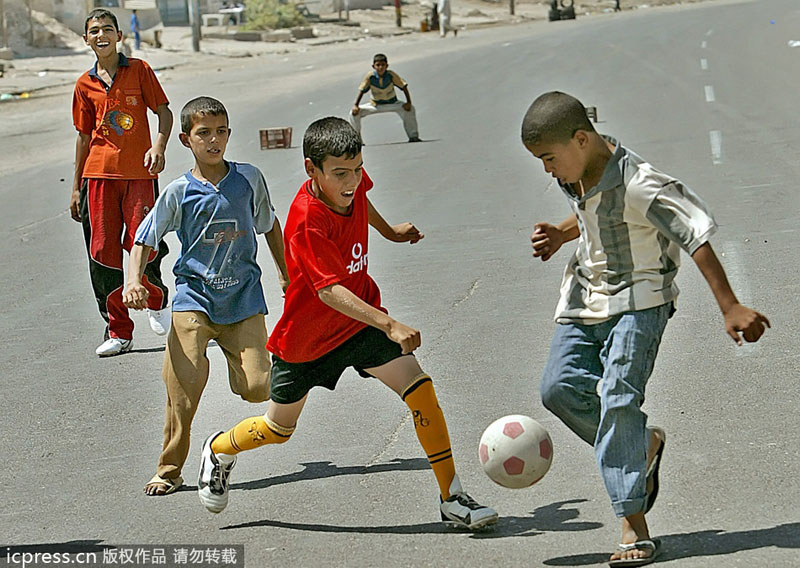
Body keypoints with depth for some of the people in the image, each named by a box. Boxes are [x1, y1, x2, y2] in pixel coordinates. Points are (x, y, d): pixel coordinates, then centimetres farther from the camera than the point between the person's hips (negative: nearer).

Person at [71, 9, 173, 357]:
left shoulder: (139, 70, 2)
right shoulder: (85, 84, 10)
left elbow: (164, 110, 4)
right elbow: (84, 136, 15)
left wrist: (159, 146, -15)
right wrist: (76, 187, 16)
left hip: (139, 172, -3)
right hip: (100, 173, 3)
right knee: (103, 251, -1)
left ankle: (156, 301, 22)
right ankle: (118, 332, 8)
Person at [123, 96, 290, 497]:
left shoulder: (249, 178, 3)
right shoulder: (179, 192, -3)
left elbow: (269, 224, 19)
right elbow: (144, 239, 0)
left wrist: (284, 273, 24)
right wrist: (133, 280, -17)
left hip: (243, 296, 2)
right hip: (194, 296, -2)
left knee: (257, 387, -11)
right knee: (185, 381, -18)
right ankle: (169, 469, -2)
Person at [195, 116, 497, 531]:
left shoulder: (352, 183, -12)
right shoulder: (306, 221, -32)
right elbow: (329, 290, -40)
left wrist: (389, 231, 30)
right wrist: (389, 325, -48)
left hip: (360, 317, 5)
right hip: (306, 336, -5)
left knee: (420, 388, -16)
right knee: (278, 429, 14)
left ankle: (452, 498, -12)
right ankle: (218, 451, 47)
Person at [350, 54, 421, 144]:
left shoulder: (391, 75, -22)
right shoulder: (370, 76, -20)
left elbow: (403, 87, -16)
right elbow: (362, 90, -14)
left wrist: (408, 102, -26)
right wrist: (355, 105, -24)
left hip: (391, 103, -1)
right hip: (375, 105, 1)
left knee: (410, 109, -24)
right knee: (354, 113, -15)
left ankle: (413, 137, -10)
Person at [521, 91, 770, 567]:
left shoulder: (638, 185, -26)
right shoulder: (578, 174, 0)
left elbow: (697, 235, -26)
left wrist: (730, 308, -29)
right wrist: (560, 235, 3)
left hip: (640, 299, -8)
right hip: (587, 296, 8)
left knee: (618, 396, -19)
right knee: (559, 386, -7)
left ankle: (635, 527, -16)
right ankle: (643, 444, 15)